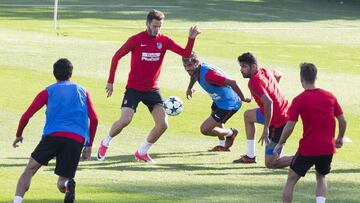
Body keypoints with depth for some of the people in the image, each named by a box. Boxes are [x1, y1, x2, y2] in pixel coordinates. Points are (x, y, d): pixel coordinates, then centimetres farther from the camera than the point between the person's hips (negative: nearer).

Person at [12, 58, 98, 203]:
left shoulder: (47, 92, 17)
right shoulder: (83, 92, 23)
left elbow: (26, 116, 12)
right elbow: (94, 119, 13)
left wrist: (18, 135, 27)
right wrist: (89, 145, 18)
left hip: (54, 135, -1)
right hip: (78, 139, 2)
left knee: (30, 169, 10)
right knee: (62, 184, 5)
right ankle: (68, 183, -32)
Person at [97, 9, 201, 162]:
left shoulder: (164, 41, -2)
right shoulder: (136, 40, -10)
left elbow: (186, 53, -10)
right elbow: (116, 57, -1)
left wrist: (191, 39, -28)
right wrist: (110, 81, -2)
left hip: (152, 89, 3)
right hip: (134, 88, -3)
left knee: (163, 124, -10)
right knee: (125, 121, -19)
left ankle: (142, 152, 11)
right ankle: (105, 143, 11)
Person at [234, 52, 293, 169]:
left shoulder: (255, 81, -21)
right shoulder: (265, 71, 6)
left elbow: (268, 102, -32)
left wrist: (266, 129, -30)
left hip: (278, 122, -10)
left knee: (270, 164, -6)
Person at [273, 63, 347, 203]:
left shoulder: (299, 100, -10)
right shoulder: (330, 97, 1)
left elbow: (289, 127, -11)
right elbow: (342, 121, 6)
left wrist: (280, 144, 3)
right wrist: (340, 139, 23)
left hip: (307, 149, -4)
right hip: (328, 148, 4)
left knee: (291, 179, 11)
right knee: (321, 177, 26)